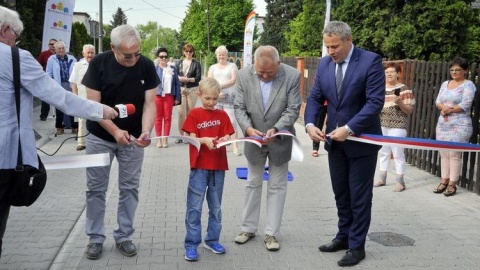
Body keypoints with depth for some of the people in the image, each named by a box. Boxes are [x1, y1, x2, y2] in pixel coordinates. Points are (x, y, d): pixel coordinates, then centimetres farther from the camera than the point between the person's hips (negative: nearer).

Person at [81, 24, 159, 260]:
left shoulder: (147, 66, -12)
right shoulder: (98, 63, -16)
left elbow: (150, 103, -12)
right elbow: (93, 104, -16)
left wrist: (146, 132, -29)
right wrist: (115, 131, -28)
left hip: (133, 137, 1)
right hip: (100, 136, -1)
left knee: (129, 188, 7)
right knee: (96, 188, 5)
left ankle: (123, 236, 21)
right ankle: (95, 238, 20)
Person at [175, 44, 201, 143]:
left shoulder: (196, 64, 2)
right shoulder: (179, 63, 12)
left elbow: (198, 77, -5)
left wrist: (188, 79, -15)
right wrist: (179, 78, -9)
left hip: (192, 89, -2)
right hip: (181, 89, 2)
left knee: (190, 113, 0)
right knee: (181, 112, -5)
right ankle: (180, 135, 4)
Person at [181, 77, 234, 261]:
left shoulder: (222, 115, 6)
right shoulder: (194, 114, -2)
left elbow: (227, 137, 2)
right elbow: (192, 139, -7)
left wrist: (224, 140, -21)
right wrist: (205, 140, -25)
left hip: (218, 167, 3)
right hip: (199, 166, -3)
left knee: (216, 206, 12)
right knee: (194, 207, -1)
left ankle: (212, 240, 25)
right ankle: (191, 244, 7)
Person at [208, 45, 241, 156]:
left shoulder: (232, 66, 8)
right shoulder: (213, 67, 16)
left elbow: (233, 80, -5)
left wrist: (219, 86, -12)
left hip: (229, 97, -3)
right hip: (216, 97, 3)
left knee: (232, 121, -9)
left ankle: (234, 146, -11)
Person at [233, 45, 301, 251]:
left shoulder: (292, 76, -17)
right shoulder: (244, 75, -12)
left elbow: (293, 109, -16)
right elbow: (239, 107, -10)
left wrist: (276, 129, -30)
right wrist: (248, 128, -27)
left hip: (280, 140, -1)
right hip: (254, 139, 2)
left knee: (277, 186, 7)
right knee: (253, 183, 14)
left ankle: (271, 233, 17)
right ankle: (248, 228, 27)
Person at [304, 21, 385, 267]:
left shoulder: (371, 61, -14)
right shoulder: (324, 64, 3)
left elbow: (375, 102, -20)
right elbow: (315, 98, 4)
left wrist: (348, 128, -28)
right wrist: (310, 124, -14)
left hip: (362, 140, -5)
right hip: (334, 140, 5)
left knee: (359, 196, 5)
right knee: (340, 193, 15)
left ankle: (356, 246, 18)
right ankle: (344, 236, 31)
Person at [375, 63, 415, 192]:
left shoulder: (404, 90, -7)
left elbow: (409, 110, -8)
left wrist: (399, 102, -23)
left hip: (397, 126, -6)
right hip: (381, 125, 6)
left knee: (398, 153, -3)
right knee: (382, 152, 13)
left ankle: (400, 181, 6)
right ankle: (382, 178, 24)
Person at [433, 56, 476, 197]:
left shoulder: (468, 85, -5)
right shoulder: (445, 84, 14)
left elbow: (465, 105, -15)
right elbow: (437, 101, 8)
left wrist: (449, 110, -8)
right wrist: (443, 108, -13)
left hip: (459, 125, -6)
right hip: (443, 124, 6)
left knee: (454, 154, -5)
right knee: (444, 153, 8)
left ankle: (452, 184, 2)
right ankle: (444, 181, 17)